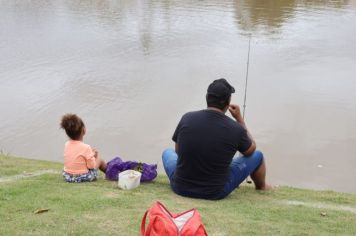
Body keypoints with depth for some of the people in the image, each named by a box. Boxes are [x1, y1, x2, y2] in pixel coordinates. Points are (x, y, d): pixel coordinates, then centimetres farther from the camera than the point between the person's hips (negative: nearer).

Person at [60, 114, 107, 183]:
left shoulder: (66, 145, -4)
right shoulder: (86, 147, -23)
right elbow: (91, 166, -15)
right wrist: (93, 155, 3)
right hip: (83, 177, -6)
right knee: (100, 160, 19)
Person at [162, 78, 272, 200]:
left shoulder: (187, 118, -10)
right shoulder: (235, 128, -16)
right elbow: (251, 149, 7)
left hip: (180, 188, 2)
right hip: (215, 193, -2)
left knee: (167, 152, 32)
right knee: (257, 156, 18)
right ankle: (261, 187, 48)